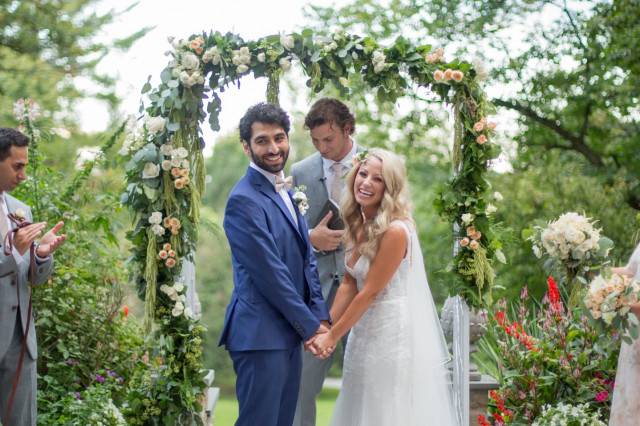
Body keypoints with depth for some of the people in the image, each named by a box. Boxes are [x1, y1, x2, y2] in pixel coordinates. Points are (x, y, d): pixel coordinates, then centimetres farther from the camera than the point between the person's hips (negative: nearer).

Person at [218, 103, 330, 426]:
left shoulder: (286, 192, 15)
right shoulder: (244, 200, -15)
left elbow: (306, 259, 15)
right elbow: (270, 273, -18)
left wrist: (320, 317, 3)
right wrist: (310, 326, -11)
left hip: (290, 333, 9)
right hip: (261, 336, -9)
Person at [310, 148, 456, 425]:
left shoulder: (395, 231, -20)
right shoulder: (358, 225, 5)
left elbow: (369, 292, -18)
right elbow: (348, 284, 5)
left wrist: (333, 336, -11)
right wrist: (326, 328, -4)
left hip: (396, 332, -8)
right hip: (365, 330, 8)